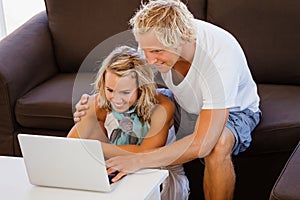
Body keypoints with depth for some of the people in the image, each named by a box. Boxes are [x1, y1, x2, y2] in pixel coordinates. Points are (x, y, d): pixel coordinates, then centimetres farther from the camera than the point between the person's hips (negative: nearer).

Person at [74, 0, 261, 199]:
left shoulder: (220, 56, -39)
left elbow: (202, 144, -42)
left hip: (232, 109, -5)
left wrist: (138, 161, -48)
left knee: (217, 147, -39)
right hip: (185, 103, 6)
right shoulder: (157, 39, -23)